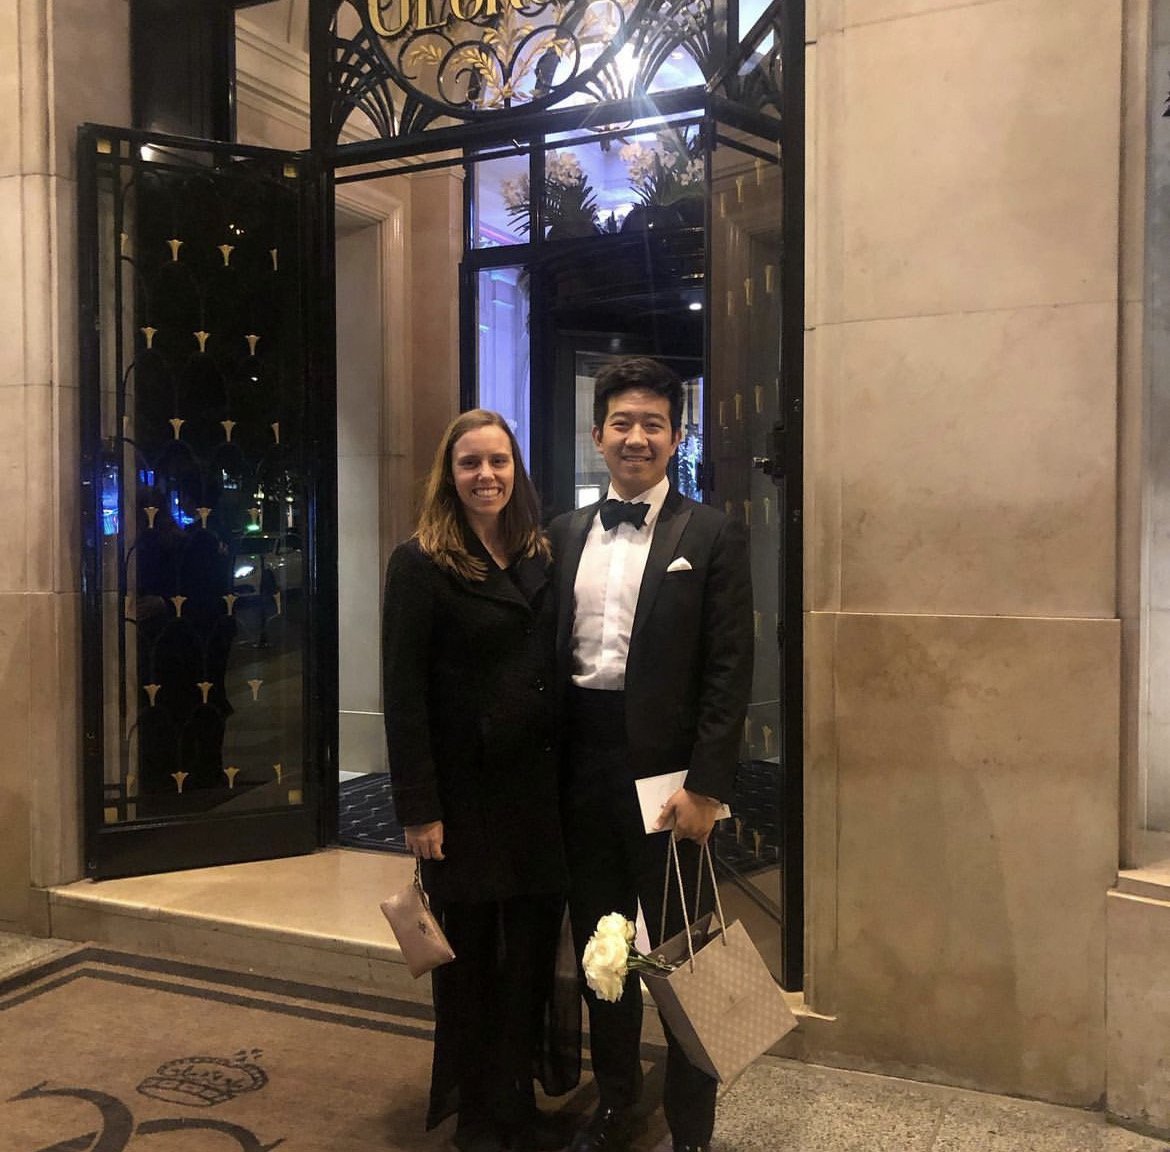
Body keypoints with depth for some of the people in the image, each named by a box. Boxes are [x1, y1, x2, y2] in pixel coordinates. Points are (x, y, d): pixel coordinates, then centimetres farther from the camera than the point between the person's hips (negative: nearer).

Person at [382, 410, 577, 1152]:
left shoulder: (542, 558, 8)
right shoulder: (421, 564, -7)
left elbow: (557, 671, 8)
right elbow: (404, 693, -10)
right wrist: (419, 808, -14)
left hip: (539, 788, 4)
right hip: (464, 790, -4)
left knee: (533, 951, 11)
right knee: (470, 956, 10)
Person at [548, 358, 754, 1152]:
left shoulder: (712, 536, -4)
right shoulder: (566, 534, 9)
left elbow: (730, 671, -8)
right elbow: (550, 654, 8)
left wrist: (706, 786, -14)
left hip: (664, 767, -4)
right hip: (581, 765, 4)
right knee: (597, 945, 16)